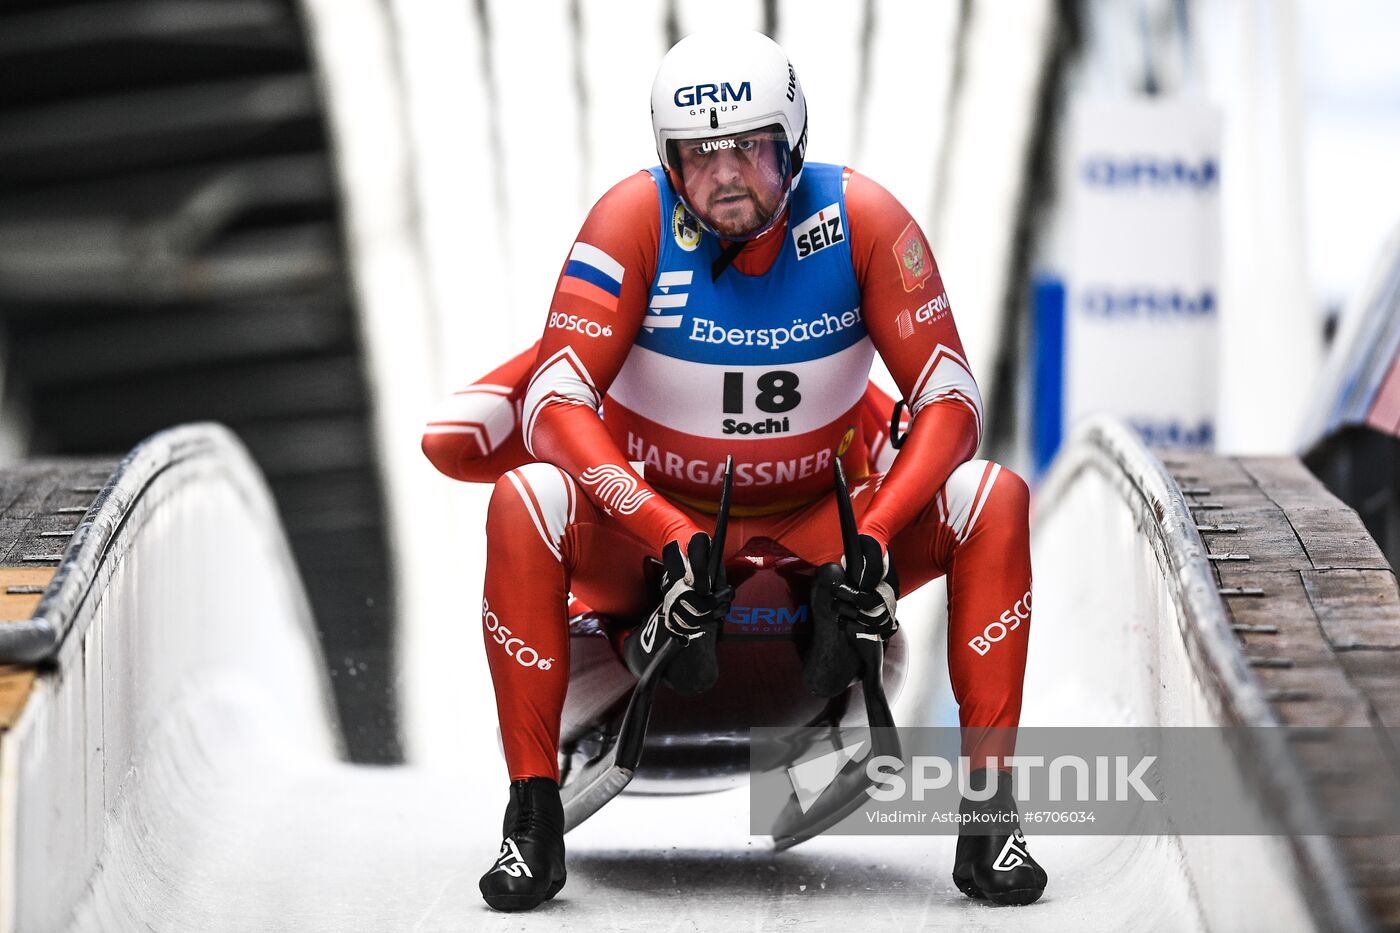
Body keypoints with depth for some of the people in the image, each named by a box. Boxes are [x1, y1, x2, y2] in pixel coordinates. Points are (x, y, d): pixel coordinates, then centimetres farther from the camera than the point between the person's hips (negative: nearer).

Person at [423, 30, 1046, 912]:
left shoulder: (861, 218, -14)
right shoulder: (635, 219, -17)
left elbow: (951, 401, -13)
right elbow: (556, 406, -22)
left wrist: (875, 536, -29)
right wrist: (670, 538, -35)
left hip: (825, 527, 1)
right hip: (653, 519, -1)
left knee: (996, 500, -22)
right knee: (522, 506, -30)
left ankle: (988, 807, -17)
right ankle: (532, 817, -22)